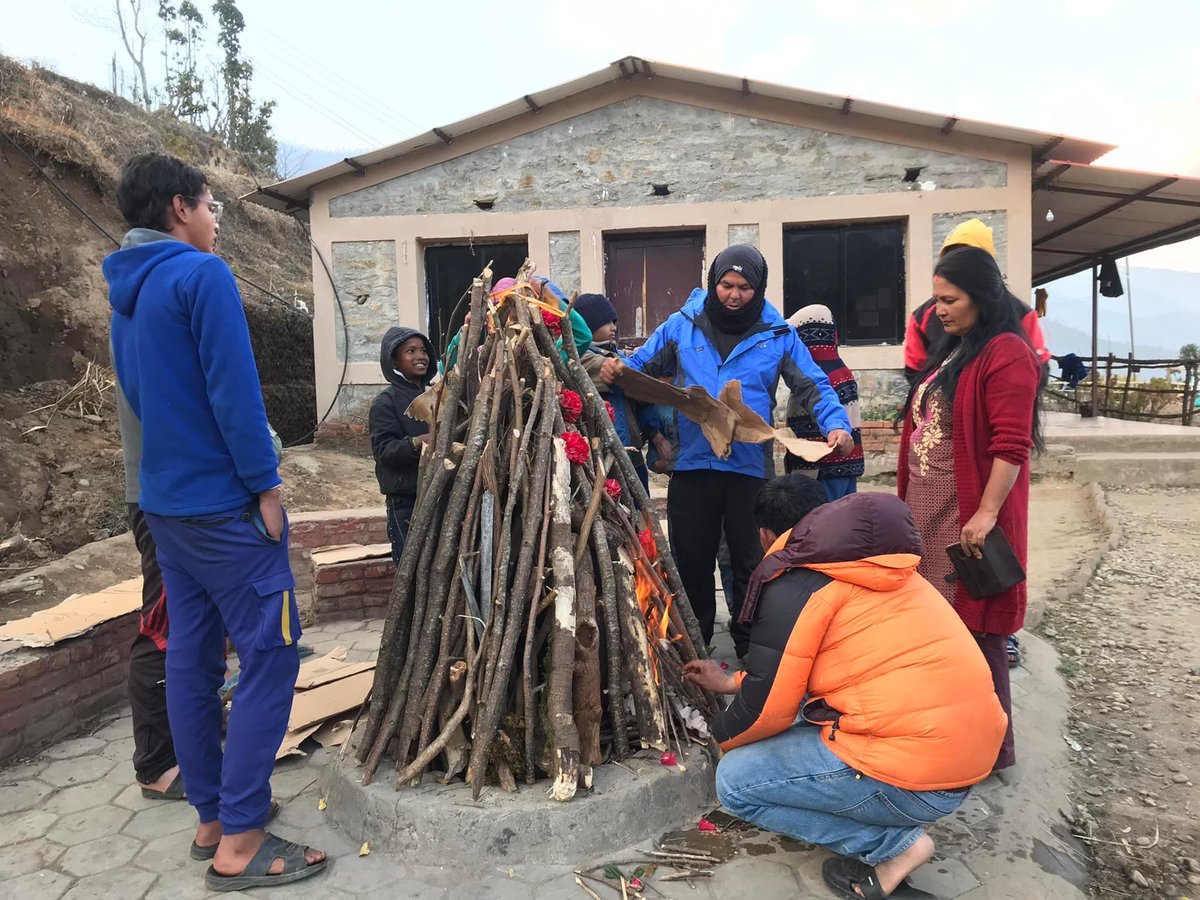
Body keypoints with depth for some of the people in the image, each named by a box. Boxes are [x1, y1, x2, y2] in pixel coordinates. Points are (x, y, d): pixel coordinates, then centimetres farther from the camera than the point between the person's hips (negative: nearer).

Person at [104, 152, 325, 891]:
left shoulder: (126, 288, 15)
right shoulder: (202, 275, -12)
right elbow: (233, 391, -19)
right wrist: (265, 484, -13)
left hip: (165, 501, 9)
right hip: (223, 501, -9)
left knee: (191, 657, 12)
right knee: (269, 656, -3)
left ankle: (212, 817, 23)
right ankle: (240, 841, 3)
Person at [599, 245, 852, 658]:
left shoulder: (777, 334, 3)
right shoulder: (681, 326, 4)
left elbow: (814, 387, 2)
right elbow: (640, 368, 7)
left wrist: (836, 425, -16)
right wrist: (616, 369, -16)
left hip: (751, 466, 0)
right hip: (692, 465, 1)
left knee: (751, 562, 10)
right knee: (691, 561, 11)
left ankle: (751, 646, 27)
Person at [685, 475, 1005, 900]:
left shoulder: (794, 583, -11)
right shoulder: (867, 567, 17)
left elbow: (768, 708, -7)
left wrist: (723, 734, 15)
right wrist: (732, 683, 36)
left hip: (917, 774, -9)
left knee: (734, 782, 3)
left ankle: (894, 845, 2)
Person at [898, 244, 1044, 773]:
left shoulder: (1006, 353, -11)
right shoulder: (952, 352, 16)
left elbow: (1011, 446, -18)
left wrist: (987, 514, -22)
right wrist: (909, 500, 20)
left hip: (969, 519, -9)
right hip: (928, 514, 9)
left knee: (974, 629, -1)